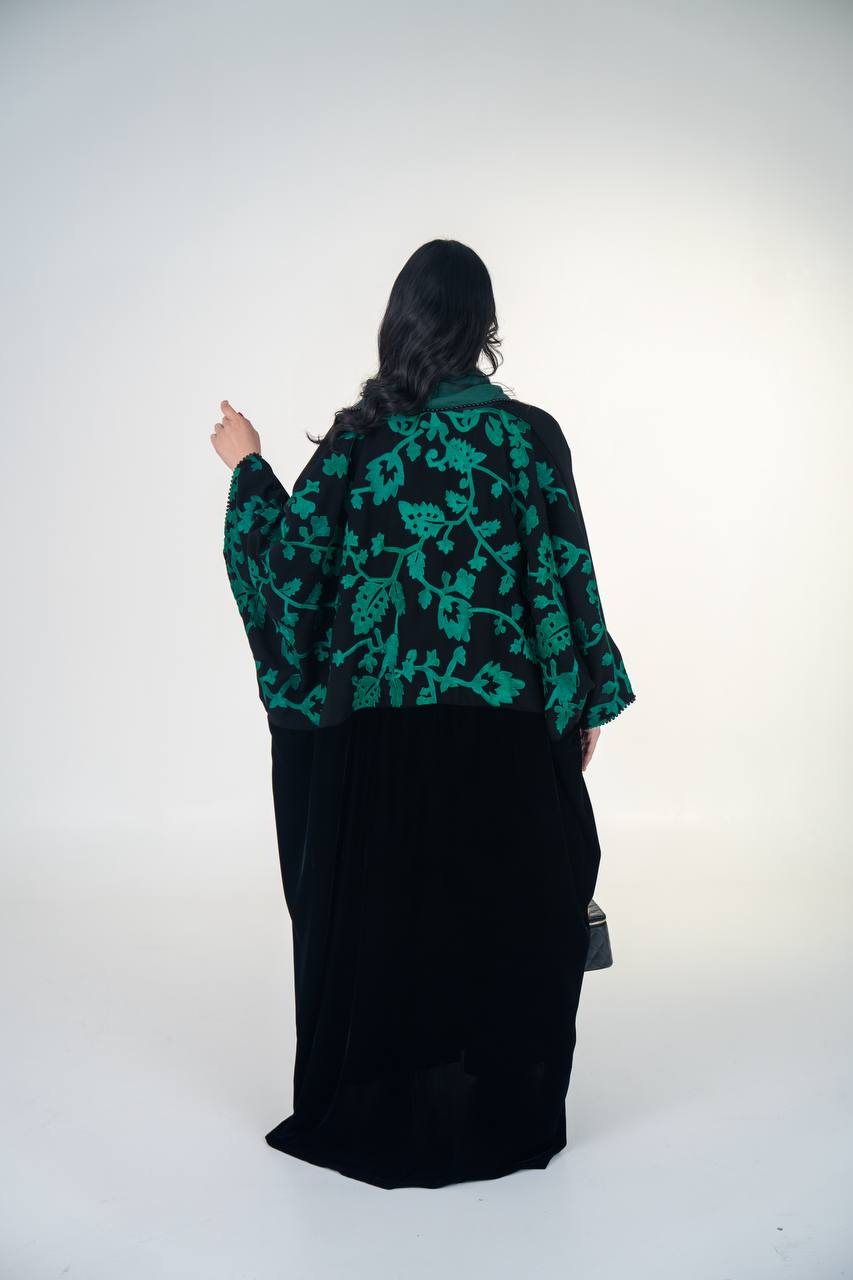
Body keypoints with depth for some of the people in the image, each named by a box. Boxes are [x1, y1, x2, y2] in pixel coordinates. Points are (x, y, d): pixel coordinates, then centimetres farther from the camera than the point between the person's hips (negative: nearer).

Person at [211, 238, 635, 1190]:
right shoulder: (531, 435, -6)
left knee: (376, 913, 14)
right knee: (500, 916, 13)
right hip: (502, 724, -1)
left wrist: (248, 466, 17)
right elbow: (567, 581, -5)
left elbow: (293, 558, 0)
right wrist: (585, 706, 6)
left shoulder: (361, 435, -4)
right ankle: (500, 1118, 25)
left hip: (377, 725, 1)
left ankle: (374, 1115, 28)